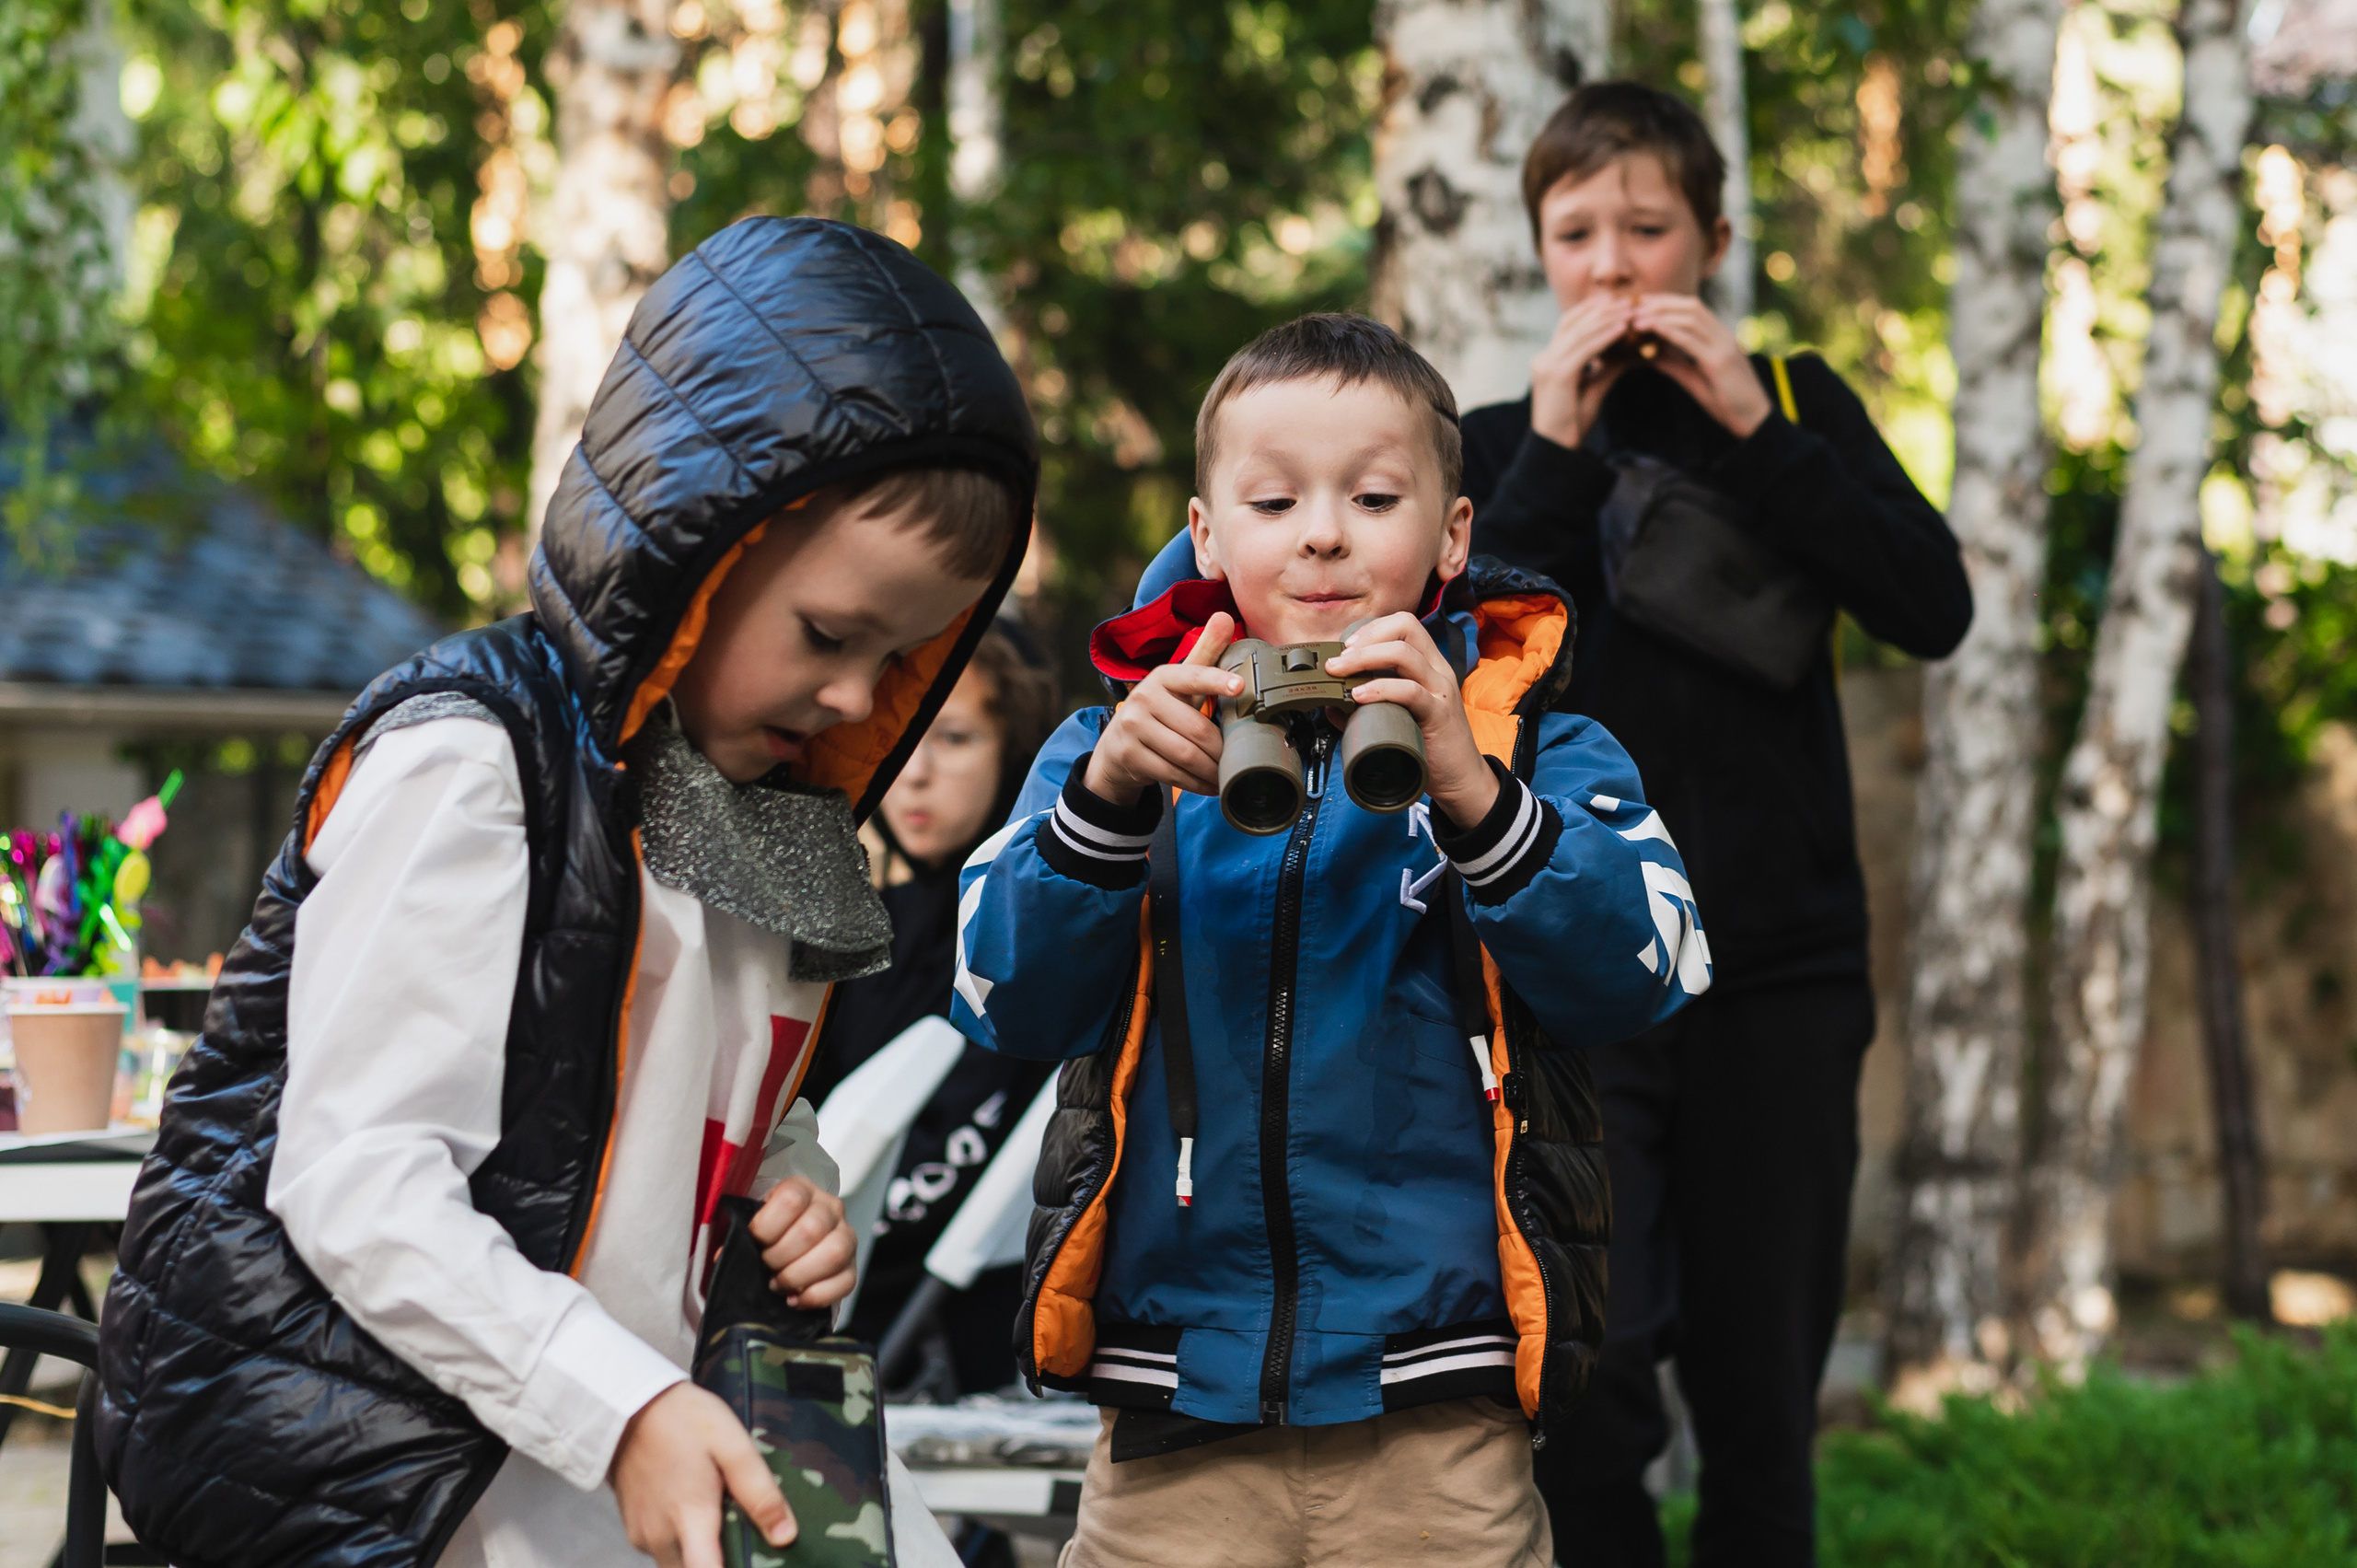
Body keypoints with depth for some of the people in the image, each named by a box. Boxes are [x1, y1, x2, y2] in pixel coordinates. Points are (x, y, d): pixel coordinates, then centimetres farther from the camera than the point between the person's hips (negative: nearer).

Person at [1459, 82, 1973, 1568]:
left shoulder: (1797, 405, 11)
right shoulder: (1499, 448, 10)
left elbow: (1934, 608, -4)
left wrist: (1755, 430, -10)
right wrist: (1554, 454, -10)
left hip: (1780, 975, 1)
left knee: (1762, 1404, 2)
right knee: (1574, 1368, -18)